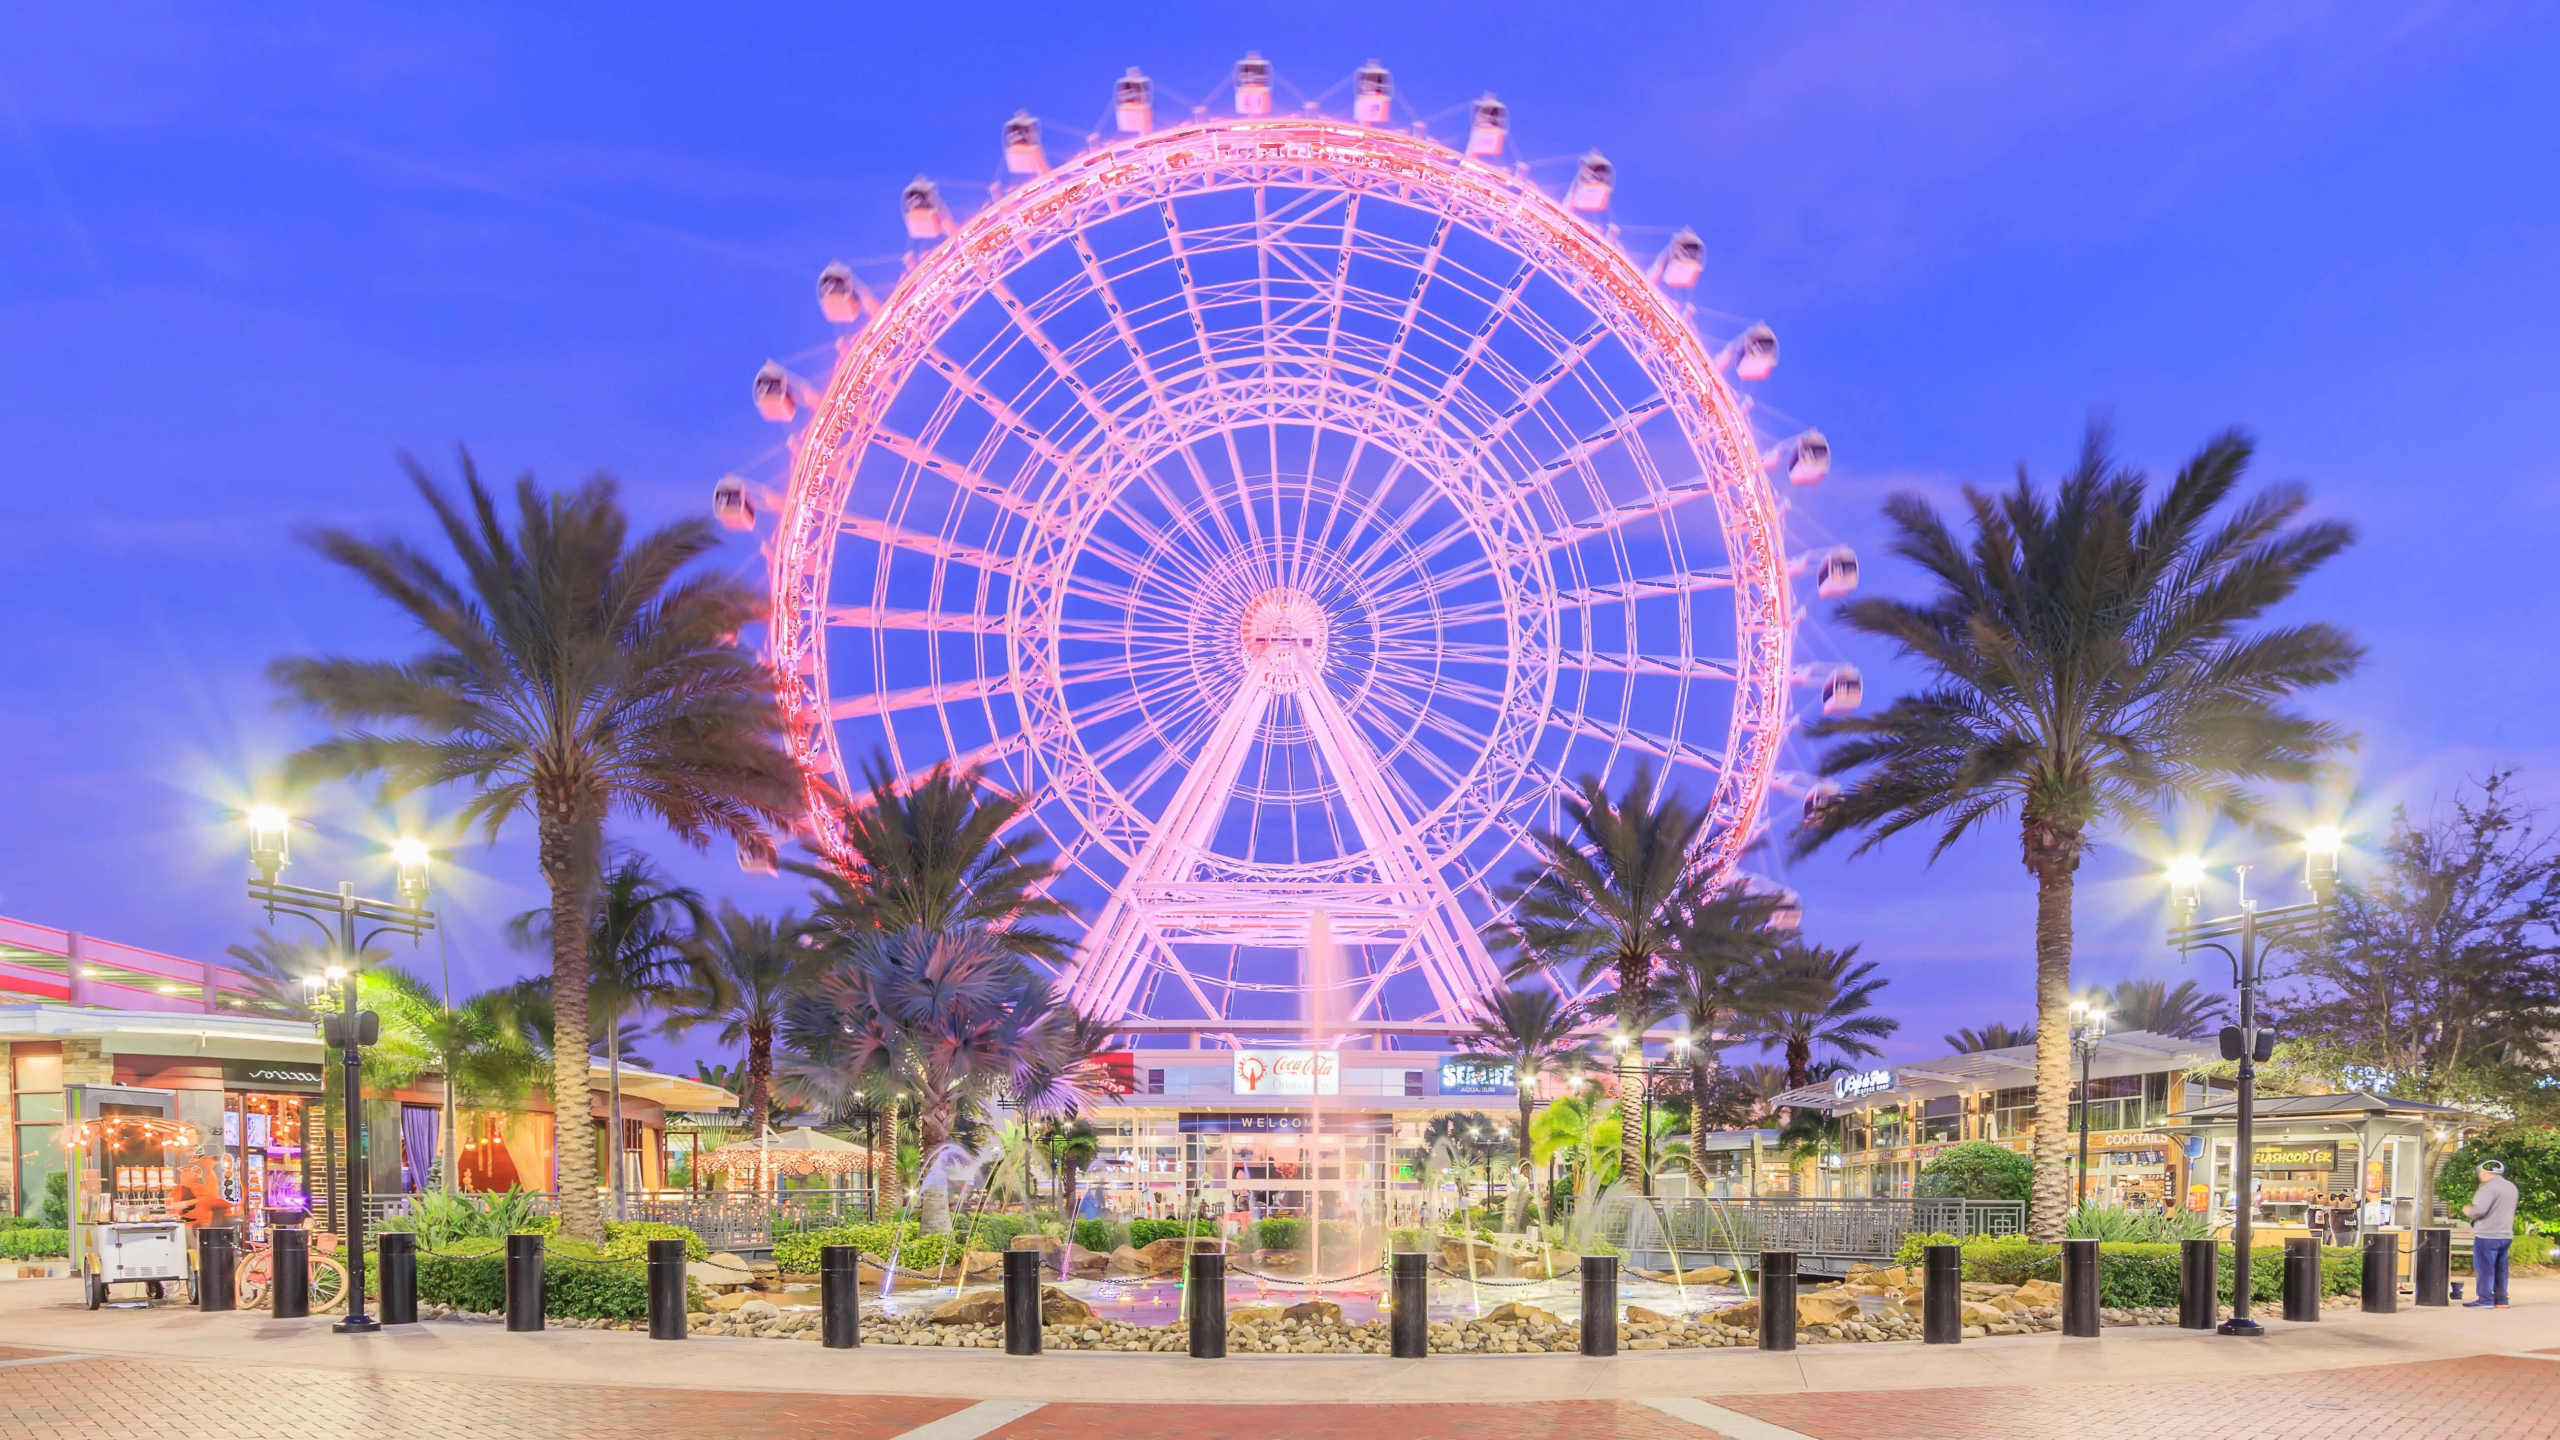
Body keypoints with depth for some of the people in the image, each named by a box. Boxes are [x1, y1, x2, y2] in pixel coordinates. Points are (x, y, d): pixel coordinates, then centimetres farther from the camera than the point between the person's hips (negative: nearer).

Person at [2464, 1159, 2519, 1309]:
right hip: (2505, 1234, 9)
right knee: (2500, 1268, 12)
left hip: (2487, 1235, -9)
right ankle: (2501, 1300, 14)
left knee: (2484, 1268, -4)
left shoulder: (2489, 1187, -16)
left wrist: (2468, 1211, -3)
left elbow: (2479, 1210, -23)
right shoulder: (2511, 1187, 15)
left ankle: (2485, 1300, -5)